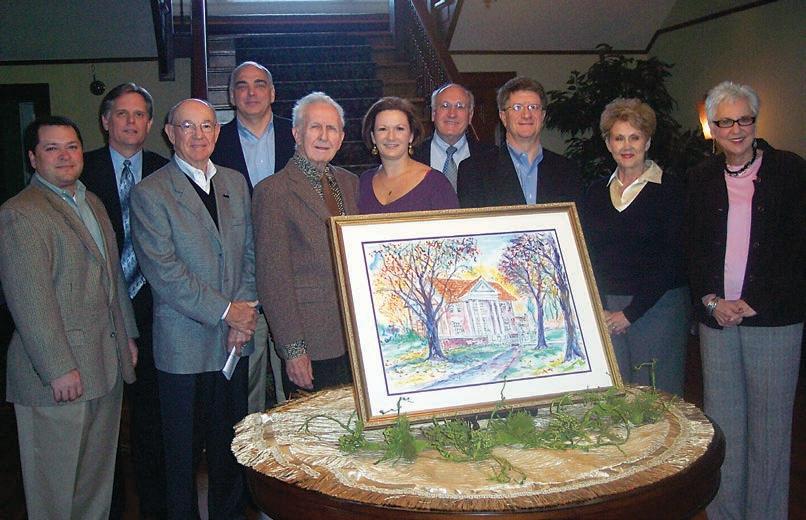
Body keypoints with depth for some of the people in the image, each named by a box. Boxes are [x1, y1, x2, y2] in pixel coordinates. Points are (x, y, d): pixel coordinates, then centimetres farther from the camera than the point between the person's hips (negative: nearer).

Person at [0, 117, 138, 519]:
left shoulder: (93, 203, 14)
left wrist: (127, 335, 18)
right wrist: (59, 368, -19)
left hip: (108, 363, 8)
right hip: (61, 372, -8)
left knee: (98, 471, 18)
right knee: (55, 479, 6)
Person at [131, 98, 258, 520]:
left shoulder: (235, 183, 10)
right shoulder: (149, 194, -7)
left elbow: (250, 253, 10)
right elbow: (163, 271, -14)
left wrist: (245, 312, -4)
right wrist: (225, 311, -14)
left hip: (234, 340, 5)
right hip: (184, 345, -4)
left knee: (231, 443, 14)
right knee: (183, 448, 8)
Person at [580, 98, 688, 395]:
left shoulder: (671, 190, -2)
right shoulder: (596, 193, 11)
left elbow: (670, 260, -8)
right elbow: (587, 256, 8)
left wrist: (631, 312, -10)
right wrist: (598, 311, -4)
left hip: (657, 306, -3)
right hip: (605, 308, 3)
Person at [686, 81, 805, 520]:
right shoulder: (700, 179, 11)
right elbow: (692, 250, 11)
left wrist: (756, 302, -11)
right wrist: (711, 301, -4)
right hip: (717, 318, 3)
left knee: (769, 426, 3)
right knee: (721, 425, 8)